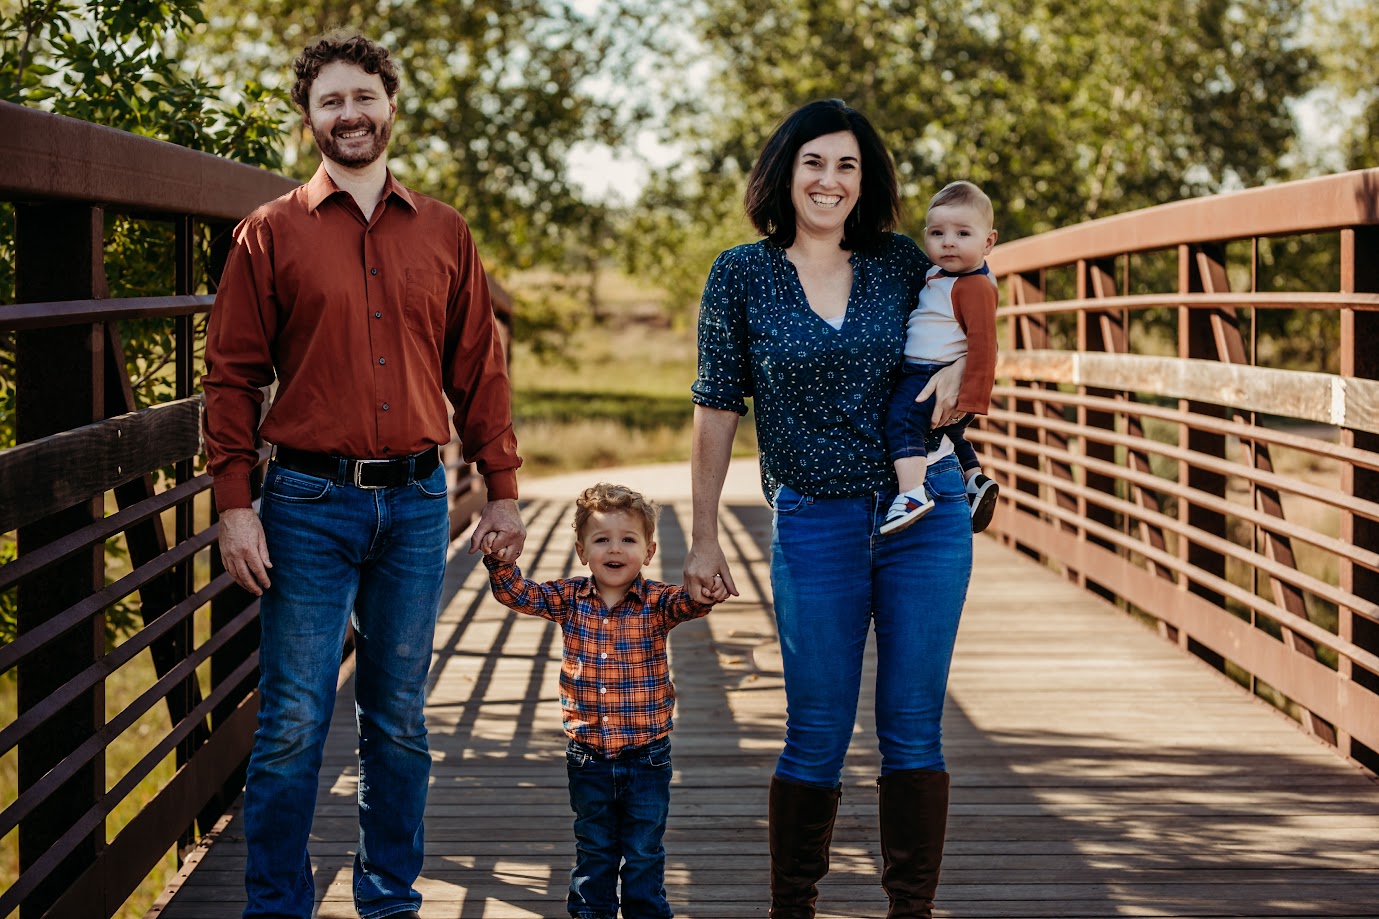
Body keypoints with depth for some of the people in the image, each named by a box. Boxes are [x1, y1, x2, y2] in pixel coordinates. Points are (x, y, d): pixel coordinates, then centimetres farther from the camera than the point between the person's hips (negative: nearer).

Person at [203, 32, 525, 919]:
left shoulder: (444, 234, 10)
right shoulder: (271, 234, 2)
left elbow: (481, 370, 11)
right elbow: (234, 376, 0)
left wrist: (503, 489, 7)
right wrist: (235, 505, -7)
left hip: (416, 502, 2)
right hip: (309, 503, -2)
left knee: (400, 720, 10)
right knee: (293, 724, -2)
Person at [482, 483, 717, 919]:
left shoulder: (657, 603, -9)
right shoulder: (569, 600, -2)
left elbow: (694, 601, -26)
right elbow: (515, 592, -4)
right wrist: (499, 557, -23)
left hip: (646, 757, -2)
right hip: (588, 758, 2)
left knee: (644, 855, 9)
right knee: (593, 852, 15)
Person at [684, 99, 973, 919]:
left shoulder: (900, 262, 4)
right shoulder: (742, 275, 0)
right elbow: (718, 410, 2)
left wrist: (961, 365, -3)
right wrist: (704, 538, 1)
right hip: (814, 525, -1)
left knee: (914, 729, 4)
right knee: (817, 737, 3)